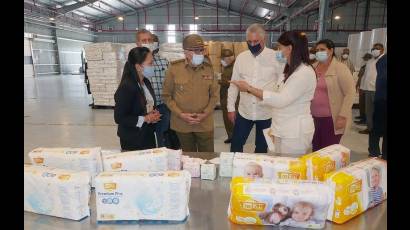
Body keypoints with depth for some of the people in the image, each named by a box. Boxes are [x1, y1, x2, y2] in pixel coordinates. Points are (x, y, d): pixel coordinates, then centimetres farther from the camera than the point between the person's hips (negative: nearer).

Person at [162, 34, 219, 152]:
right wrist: (180, 114, -11)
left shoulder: (208, 68, -1)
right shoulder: (174, 68, -7)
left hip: (205, 123, 1)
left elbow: (215, 94, 4)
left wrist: (206, 113, -8)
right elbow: (166, 95, -2)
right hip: (182, 123, -1)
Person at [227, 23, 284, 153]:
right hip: (244, 112, 2)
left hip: (267, 113, -2)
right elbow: (234, 84, 7)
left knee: (261, 148, 14)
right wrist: (231, 107, 6)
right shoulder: (241, 57, 2)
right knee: (236, 145, 9)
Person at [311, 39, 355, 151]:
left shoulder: (340, 68, -7)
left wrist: (342, 116, -17)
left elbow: (350, 93, -10)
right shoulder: (313, 67, 8)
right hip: (314, 117, 5)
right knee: (315, 150, 12)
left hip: (332, 119, -5)